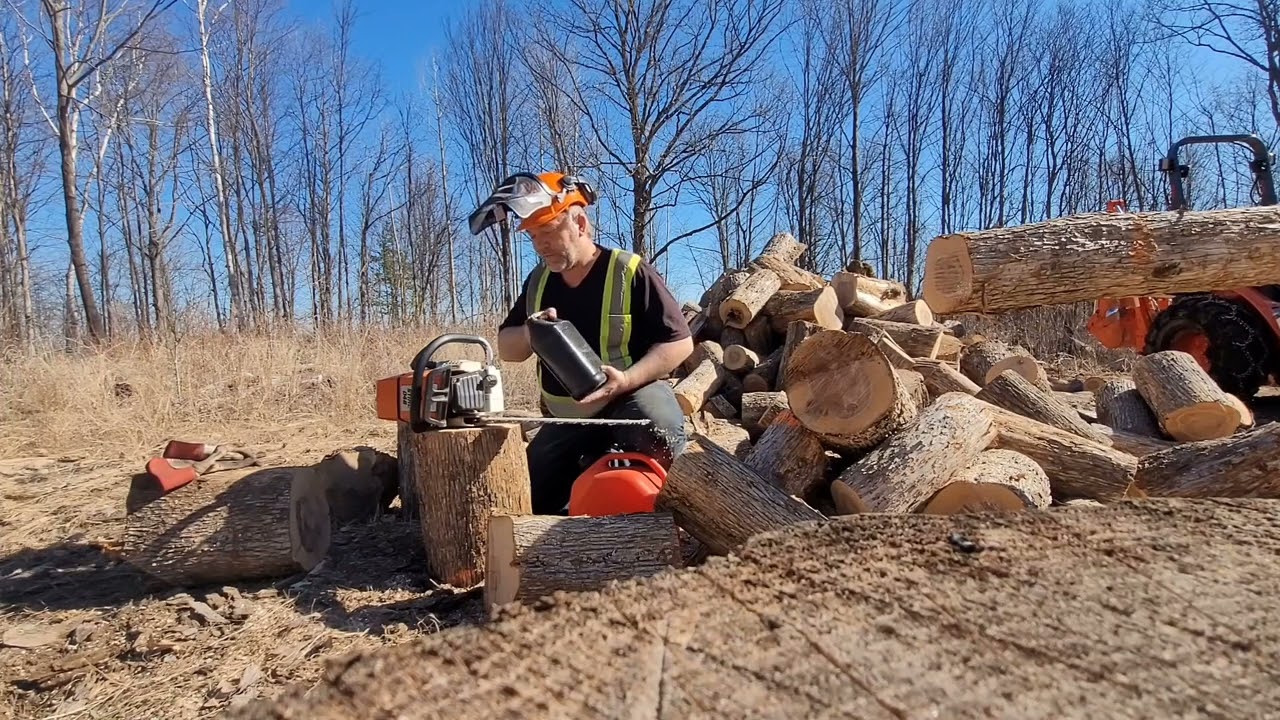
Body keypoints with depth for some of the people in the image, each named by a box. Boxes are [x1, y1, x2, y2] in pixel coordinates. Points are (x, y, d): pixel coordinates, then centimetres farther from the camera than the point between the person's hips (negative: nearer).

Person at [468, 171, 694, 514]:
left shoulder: (630, 271, -13)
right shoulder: (538, 281, 5)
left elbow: (680, 342, -13)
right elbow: (506, 348, 11)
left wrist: (627, 379, -28)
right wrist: (530, 333, -13)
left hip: (631, 403, -6)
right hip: (566, 420, 6)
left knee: (660, 435, -38)